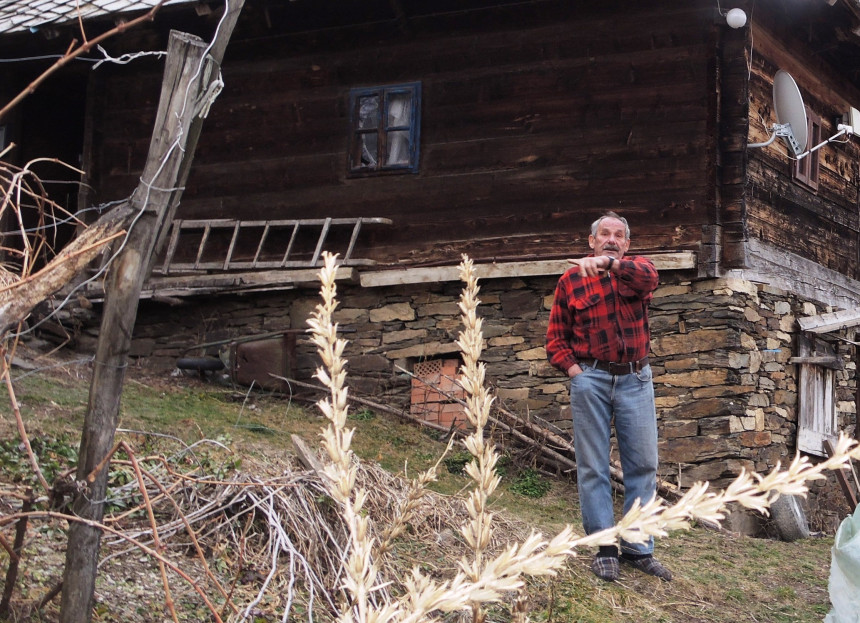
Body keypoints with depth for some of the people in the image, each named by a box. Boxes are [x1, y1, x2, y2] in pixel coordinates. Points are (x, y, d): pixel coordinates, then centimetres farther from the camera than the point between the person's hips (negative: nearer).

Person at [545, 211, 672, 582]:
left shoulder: (636, 270, 7)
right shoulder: (571, 280, 6)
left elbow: (648, 276, -21)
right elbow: (556, 336, 8)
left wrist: (609, 263, -37)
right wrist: (572, 368, -7)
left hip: (635, 380, 1)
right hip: (591, 379, -1)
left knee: (643, 464, 3)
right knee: (593, 467, 1)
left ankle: (638, 548, 12)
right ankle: (604, 548, 7)